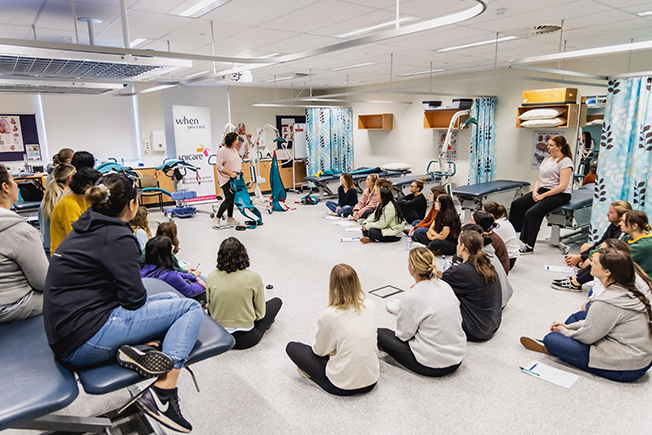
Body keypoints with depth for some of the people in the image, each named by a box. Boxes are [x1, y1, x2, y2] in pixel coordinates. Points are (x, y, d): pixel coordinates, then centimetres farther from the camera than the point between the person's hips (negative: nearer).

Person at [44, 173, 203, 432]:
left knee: (171, 299, 15)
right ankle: (161, 395, -15)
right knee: (190, 308, -8)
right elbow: (134, 298, -15)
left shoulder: (86, 228, 12)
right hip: (86, 340, -9)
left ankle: (135, 348, -8)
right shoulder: (117, 237, -16)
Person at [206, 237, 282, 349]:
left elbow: (210, 308, 4)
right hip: (245, 339, -4)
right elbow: (260, 314, -7)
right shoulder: (254, 278, -18)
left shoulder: (211, 277, -9)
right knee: (277, 301, 17)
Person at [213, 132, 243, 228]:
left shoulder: (235, 150, 14)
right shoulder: (222, 151, -13)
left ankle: (229, 218, 23)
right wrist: (230, 173, -20)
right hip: (226, 179, -8)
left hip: (235, 178, 8)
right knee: (228, 199, -14)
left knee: (232, 198, 12)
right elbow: (219, 166, -18)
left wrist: (240, 170, 10)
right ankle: (217, 218, -5)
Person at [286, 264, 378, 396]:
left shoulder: (329, 315, -21)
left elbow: (319, 351, -5)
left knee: (292, 347, 8)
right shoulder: (371, 306, -8)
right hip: (371, 381, 5)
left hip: (342, 386, -4)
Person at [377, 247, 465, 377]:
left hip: (432, 367, -7)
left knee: (380, 333, 4)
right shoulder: (446, 286, -2)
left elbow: (403, 335, -11)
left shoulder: (411, 297, -22)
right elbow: (458, 320, 10)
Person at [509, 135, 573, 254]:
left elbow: (563, 186, -17)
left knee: (532, 212, -29)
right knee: (517, 204, -9)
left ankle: (528, 246, -23)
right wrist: (535, 191, -3)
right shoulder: (546, 160, 17)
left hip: (559, 195, -9)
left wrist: (543, 195, -19)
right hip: (543, 190, 9)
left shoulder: (566, 161, -9)